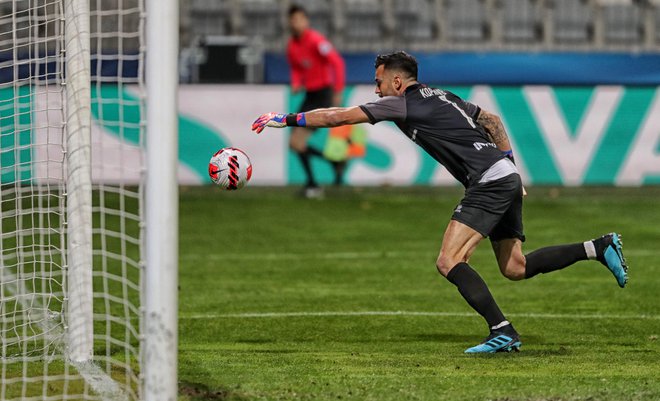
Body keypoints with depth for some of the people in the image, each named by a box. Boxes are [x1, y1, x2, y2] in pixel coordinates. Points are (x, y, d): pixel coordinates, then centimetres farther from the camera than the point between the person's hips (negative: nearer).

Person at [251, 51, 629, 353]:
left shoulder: (404, 104, -6)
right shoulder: (441, 97, 19)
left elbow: (339, 116, -6)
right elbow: (492, 120, 27)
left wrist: (288, 119, 2)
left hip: (489, 184, -10)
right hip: (507, 178, 10)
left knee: (449, 262, -14)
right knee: (515, 268, 15)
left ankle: (503, 332, -18)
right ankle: (600, 247, 12)